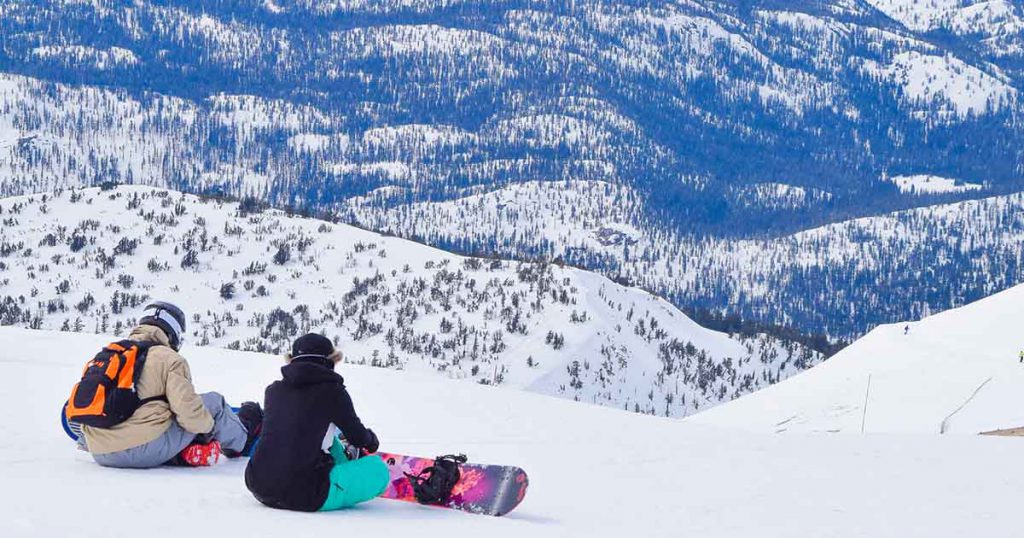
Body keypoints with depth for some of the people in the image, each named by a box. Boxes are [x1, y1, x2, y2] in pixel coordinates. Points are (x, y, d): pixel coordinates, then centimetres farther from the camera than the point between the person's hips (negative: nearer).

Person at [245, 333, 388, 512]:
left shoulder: (273, 390, 12)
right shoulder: (331, 390, -2)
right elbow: (357, 437, 10)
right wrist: (371, 441, 36)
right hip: (304, 497, -6)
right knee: (377, 468, 13)